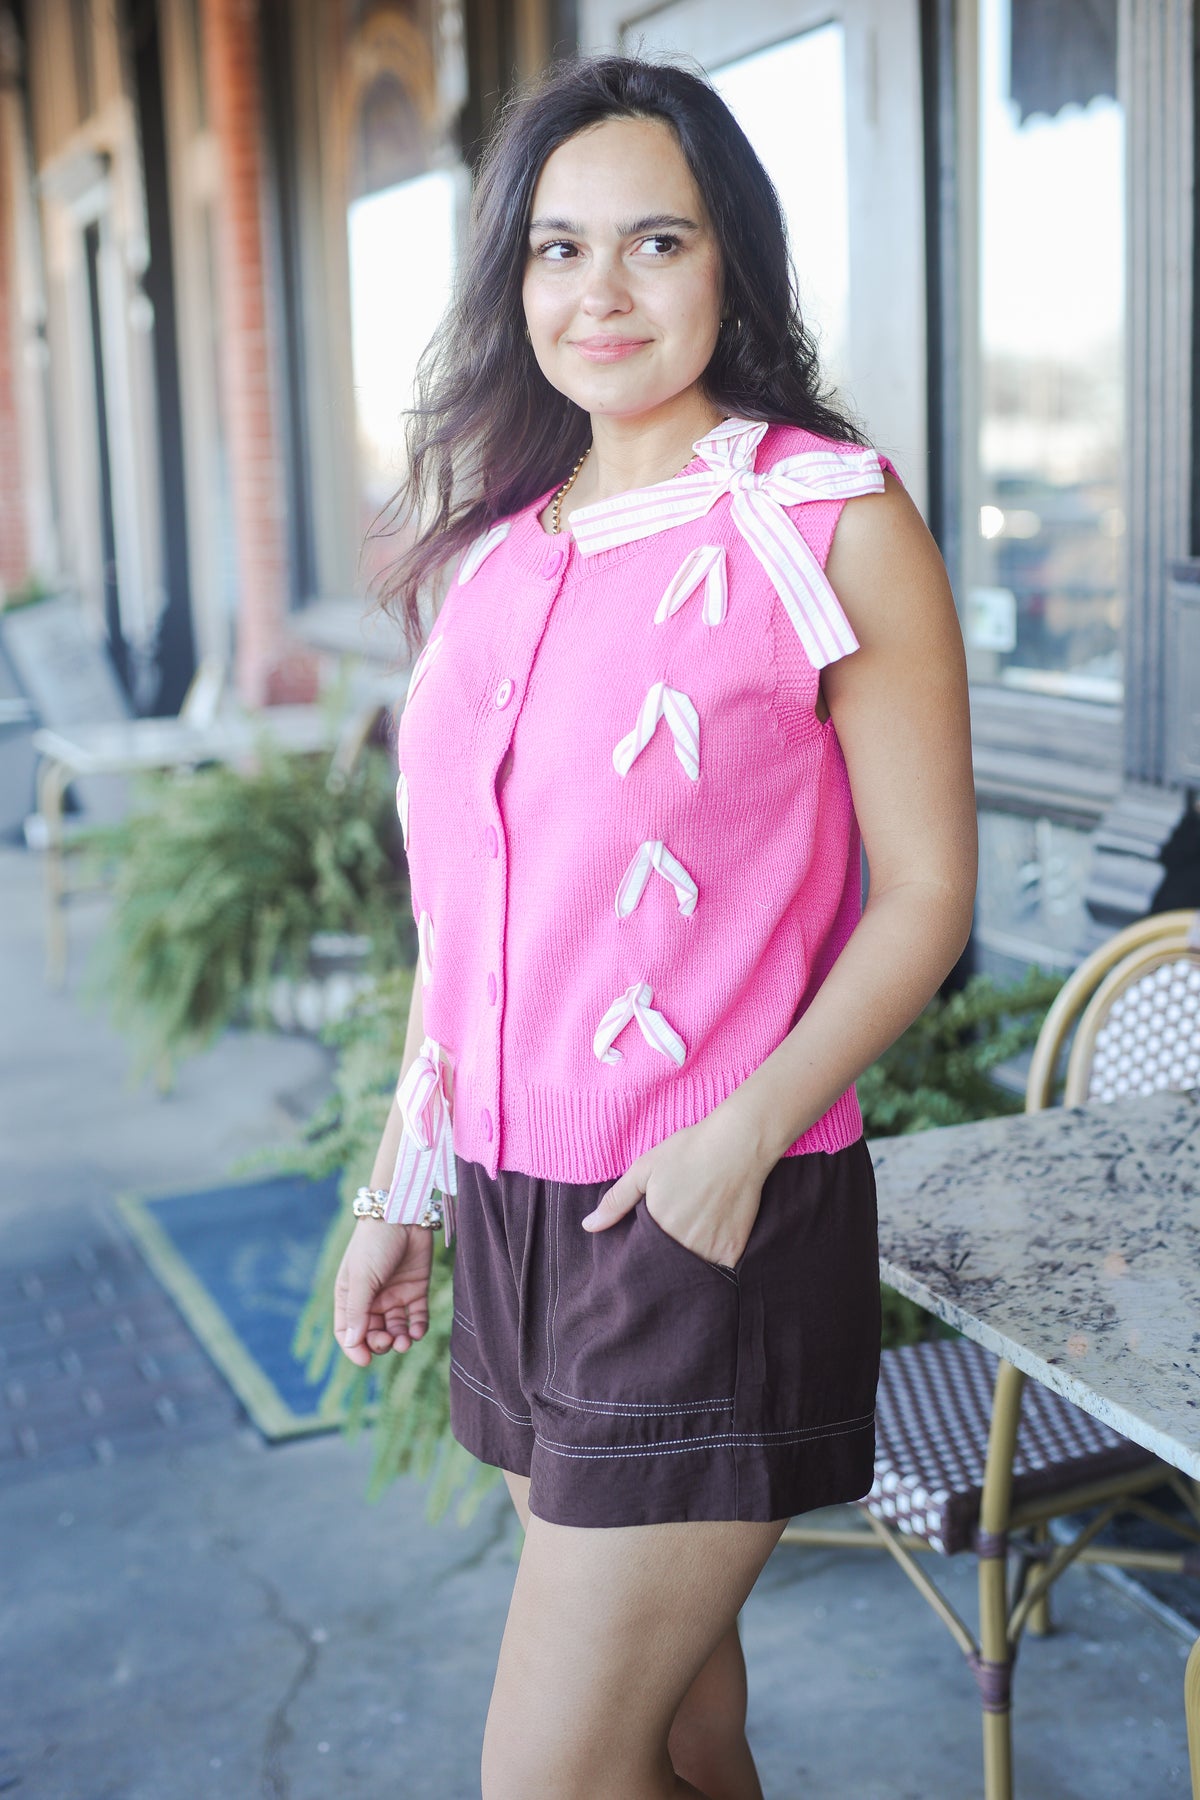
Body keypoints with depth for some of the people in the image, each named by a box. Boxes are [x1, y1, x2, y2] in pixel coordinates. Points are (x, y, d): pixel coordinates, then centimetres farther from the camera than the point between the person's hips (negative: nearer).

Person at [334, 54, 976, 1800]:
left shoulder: (829, 515, -8)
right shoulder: (500, 542, 10)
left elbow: (925, 895, -9)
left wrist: (743, 1137, -21)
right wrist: (396, 1194, 16)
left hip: (714, 1220, -6)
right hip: (512, 1204, 6)